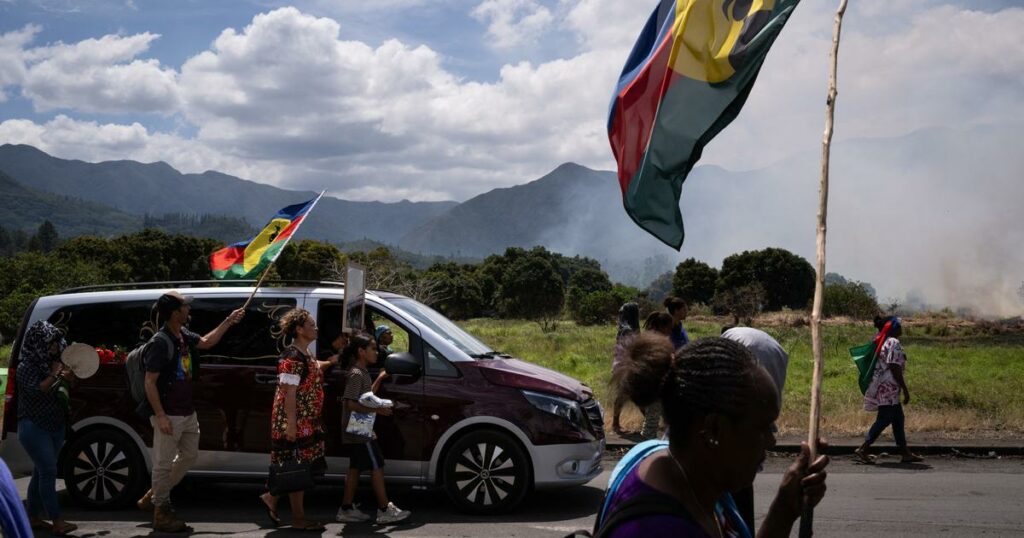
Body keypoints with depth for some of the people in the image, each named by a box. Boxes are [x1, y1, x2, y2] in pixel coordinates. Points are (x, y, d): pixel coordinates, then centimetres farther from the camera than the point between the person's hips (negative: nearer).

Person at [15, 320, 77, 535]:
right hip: (34, 427, -7)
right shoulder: (26, 367, -9)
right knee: (49, 471, -12)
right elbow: (37, 390, -20)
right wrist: (54, 375, -20)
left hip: (56, 425, 7)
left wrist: (68, 377, -3)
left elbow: (66, 387, 16)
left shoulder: (53, 362, 11)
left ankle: (34, 517, 18)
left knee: (41, 472, 11)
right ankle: (57, 521, -15)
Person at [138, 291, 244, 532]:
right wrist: (160, 416, -22)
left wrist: (228, 321, 26)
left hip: (187, 412, 10)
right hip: (169, 415, -10)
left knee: (189, 455, 19)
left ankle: (154, 495, 31)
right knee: (164, 463, 1)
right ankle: (161, 512, 13)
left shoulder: (183, 335, 7)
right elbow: (150, 382, -19)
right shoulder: (160, 343, -20)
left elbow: (206, 342, 28)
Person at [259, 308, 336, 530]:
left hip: (307, 422, 10)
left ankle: (272, 498, 26)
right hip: (295, 423, -10)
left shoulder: (305, 354, 12)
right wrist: (290, 424, -24)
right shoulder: (292, 358, -18)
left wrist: (328, 363, 23)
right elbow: (289, 394, -21)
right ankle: (299, 519, 5)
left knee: (301, 468, 15)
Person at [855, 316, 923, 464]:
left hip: (885, 389, 10)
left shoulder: (883, 342, 14)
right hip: (888, 389, -10)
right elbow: (895, 369, -19)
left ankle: (905, 453, 16)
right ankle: (863, 449, -6)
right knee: (884, 420, -6)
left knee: (898, 419, 12)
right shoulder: (894, 343, -15)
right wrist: (905, 390, -15)